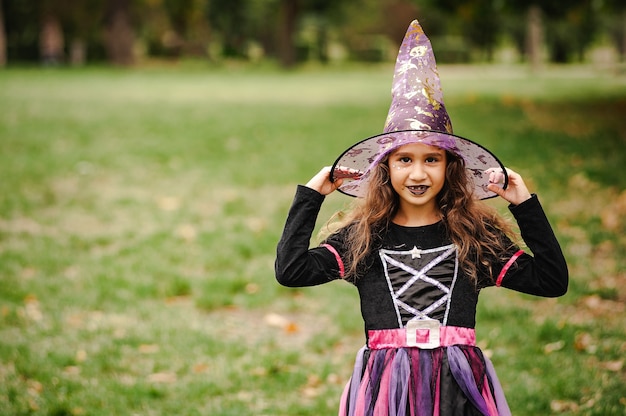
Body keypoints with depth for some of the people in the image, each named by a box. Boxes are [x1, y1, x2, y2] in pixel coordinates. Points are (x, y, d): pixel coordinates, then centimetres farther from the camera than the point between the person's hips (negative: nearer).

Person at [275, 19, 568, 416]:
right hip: (385, 383, 0)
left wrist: (527, 207, 0)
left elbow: (552, 280, 1)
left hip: (458, 383, 0)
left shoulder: (476, 235, 5)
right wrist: (311, 197, 0)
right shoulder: (361, 236, 5)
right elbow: (291, 270, -7)